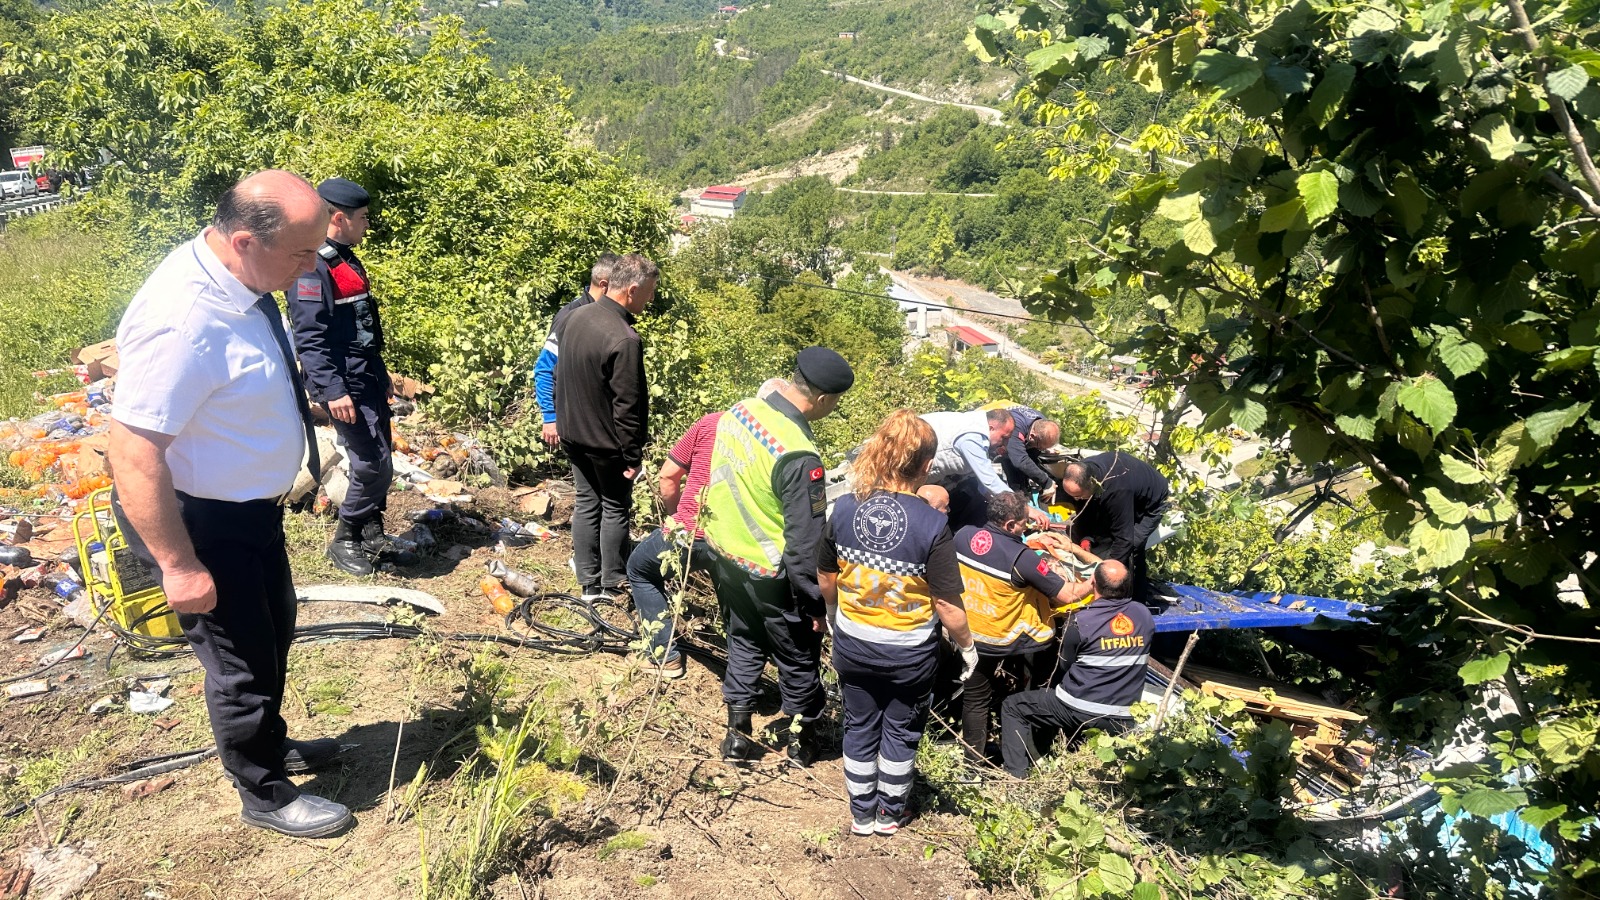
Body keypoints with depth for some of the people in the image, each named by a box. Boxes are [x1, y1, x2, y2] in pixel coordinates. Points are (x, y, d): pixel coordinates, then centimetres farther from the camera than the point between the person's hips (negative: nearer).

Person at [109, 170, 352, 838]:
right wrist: (179, 566, -25)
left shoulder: (240, 281, -6)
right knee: (241, 659, 10)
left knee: (275, 632, 26)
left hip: (250, 503, 9)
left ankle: (270, 745, 51)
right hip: (200, 521, -9)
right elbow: (133, 455, -31)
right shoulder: (183, 321, -34)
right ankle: (265, 795, 34)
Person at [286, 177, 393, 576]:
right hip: (344, 386, -9)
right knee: (374, 465, -8)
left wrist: (382, 374, 24)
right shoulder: (312, 268, -15)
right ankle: (345, 541, 10)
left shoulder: (348, 260, 15)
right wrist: (333, 391, -25)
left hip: (369, 380, 9)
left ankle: (370, 533, 28)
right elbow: (309, 337, -21)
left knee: (377, 462, 13)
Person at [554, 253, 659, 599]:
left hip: (573, 435, 8)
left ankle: (589, 581, 23)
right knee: (616, 508, 10)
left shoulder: (577, 317, 0)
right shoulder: (624, 339, -26)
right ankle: (613, 583, 21)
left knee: (586, 502, 16)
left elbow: (559, 375, 11)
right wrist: (633, 455, -14)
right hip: (606, 443, -7)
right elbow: (627, 405, -23)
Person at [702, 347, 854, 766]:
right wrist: (816, 604, -14)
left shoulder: (740, 411, -8)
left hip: (726, 555, 7)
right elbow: (804, 543, -26)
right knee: (798, 659, 17)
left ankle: (737, 734, 36)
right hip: (770, 575, -7)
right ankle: (802, 740, 37)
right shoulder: (799, 456, -31)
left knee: (743, 642, 25)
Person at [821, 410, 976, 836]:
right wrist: (967, 645, 0)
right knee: (901, 732, 21)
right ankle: (890, 814, 39)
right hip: (910, 654, -2)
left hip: (853, 645, 3)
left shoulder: (844, 509, -14)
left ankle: (861, 814, 38)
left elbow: (826, 580, -1)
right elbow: (948, 606, -19)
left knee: (860, 728, 22)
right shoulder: (932, 524, -24)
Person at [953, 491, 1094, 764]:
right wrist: (1094, 582, -1)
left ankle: (974, 759, 32)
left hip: (968, 637, 4)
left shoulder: (963, 535, -11)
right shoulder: (1023, 558, -25)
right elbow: (1067, 595, -21)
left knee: (974, 700, 19)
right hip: (1004, 642, -4)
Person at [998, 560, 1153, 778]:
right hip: (1122, 722, 6)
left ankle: (1017, 777, 5)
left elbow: (1064, 666, -3)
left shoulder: (1081, 622, -16)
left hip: (1080, 712, -6)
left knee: (1012, 707, 13)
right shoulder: (1144, 615, -1)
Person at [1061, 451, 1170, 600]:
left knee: (1130, 545, -22)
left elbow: (1123, 539, -39)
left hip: (1151, 502, -7)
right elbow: (1084, 510, -10)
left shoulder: (1115, 491, -46)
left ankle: (1137, 598, -4)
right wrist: (1086, 539, -24)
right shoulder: (1082, 472, -25)